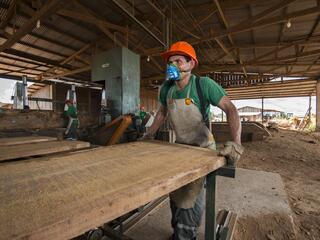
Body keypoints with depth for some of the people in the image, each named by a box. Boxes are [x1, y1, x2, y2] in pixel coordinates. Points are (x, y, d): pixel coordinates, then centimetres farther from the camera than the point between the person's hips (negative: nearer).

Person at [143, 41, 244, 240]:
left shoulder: (203, 84, -20)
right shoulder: (166, 88, -4)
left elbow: (231, 109, -23)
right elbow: (162, 112, 11)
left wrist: (236, 143, -35)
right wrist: (149, 135, 13)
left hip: (202, 148, -5)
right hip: (180, 146, 6)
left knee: (191, 195, -2)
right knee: (175, 192, 16)